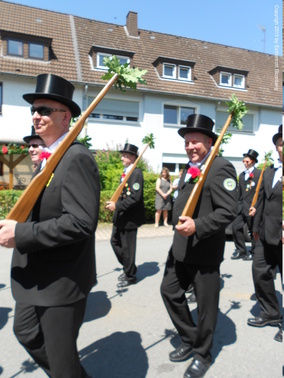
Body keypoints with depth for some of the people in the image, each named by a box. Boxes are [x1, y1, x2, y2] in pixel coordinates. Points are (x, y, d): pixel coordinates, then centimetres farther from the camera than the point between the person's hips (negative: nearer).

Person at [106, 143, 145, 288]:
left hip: (130, 217, -9)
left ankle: (130, 275, 24)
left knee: (127, 247, 4)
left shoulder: (136, 173, -16)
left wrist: (117, 206, -23)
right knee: (115, 241, 18)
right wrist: (114, 203, 7)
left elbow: (135, 197, -25)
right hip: (121, 216, 10)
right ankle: (128, 267, 35)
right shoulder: (126, 172, 13)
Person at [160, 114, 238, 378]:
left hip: (204, 251, -9)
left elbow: (229, 211, -22)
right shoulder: (189, 169, 13)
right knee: (169, 290, 16)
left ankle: (202, 354, 34)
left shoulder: (220, 167, -15)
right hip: (180, 247, 9)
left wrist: (197, 226, -29)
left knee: (206, 304, 9)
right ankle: (189, 340, 39)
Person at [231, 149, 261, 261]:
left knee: (254, 231, 5)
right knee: (235, 227, 0)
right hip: (241, 207, 6)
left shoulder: (259, 174, -5)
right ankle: (241, 250, 14)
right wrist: (238, 204, 13)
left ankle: (253, 252, 21)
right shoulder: (242, 175, 16)